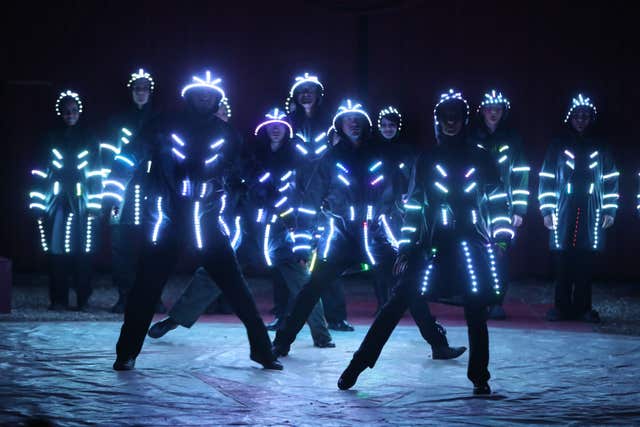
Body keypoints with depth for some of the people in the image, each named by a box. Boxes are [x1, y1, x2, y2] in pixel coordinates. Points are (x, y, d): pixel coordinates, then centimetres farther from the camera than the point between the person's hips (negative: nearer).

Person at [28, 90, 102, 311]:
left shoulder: (88, 139, 11)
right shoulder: (51, 139, 8)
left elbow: (95, 174, 8)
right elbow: (39, 173, 4)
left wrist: (95, 203, 0)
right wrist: (37, 203, -4)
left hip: (82, 202, 0)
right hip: (56, 201, 0)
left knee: (83, 251, -3)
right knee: (57, 250, -4)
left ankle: (83, 299, 5)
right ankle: (58, 299, 3)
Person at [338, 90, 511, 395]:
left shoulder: (479, 158, 10)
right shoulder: (426, 160, 11)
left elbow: (496, 196, 8)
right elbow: (412, 206, 10)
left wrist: (500, 228, -7)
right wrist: (405, 250, 5)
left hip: (472, 244, 0)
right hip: (432, 244, 0)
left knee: (476, 311, -1)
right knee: (398, 302, -6)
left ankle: (479, 378, 13)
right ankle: (358, 364, -3)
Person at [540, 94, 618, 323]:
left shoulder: (599, 147, 12)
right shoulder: (558, 145, 8)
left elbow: (611, 179, 11)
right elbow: (546, 178, 4)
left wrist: (610, 209, 4)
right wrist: (546, 210, -2)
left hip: (591, 214, 1)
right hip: (564, 213, -1)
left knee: (586, 262, -1)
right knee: (563, 261, -3)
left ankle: (583, 308, 6)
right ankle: (562, 307, 4)